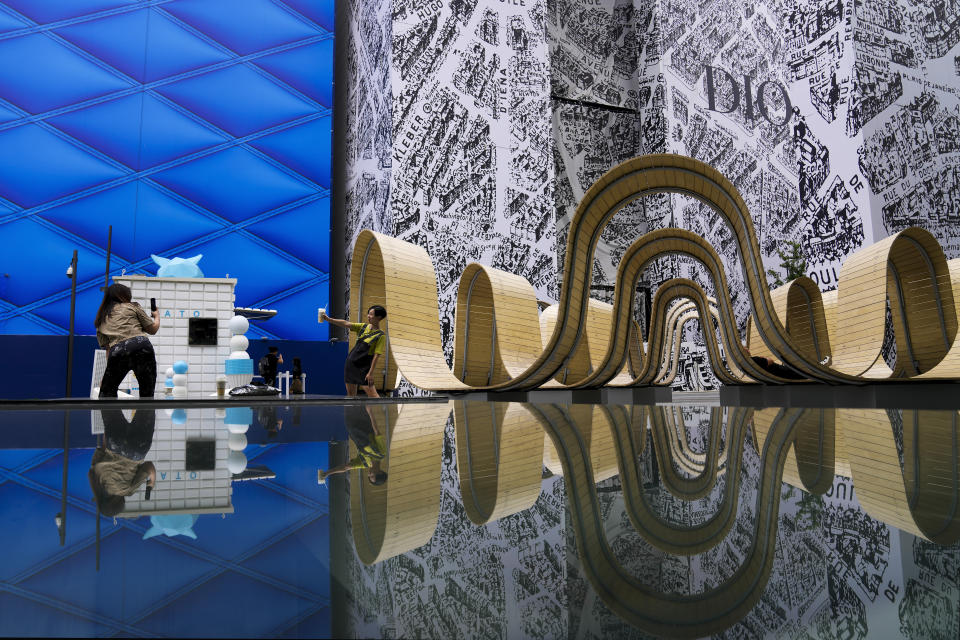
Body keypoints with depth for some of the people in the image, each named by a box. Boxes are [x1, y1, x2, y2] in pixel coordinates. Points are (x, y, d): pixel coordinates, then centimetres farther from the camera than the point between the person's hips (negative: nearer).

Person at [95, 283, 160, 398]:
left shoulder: (101, 320, 27)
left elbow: (108, 348, 22)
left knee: (107, 392, 23)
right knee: (147, 394, 5)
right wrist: (157, 316, 42)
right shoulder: (133, 307, 19)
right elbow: (153, 329, 21)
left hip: (117, 352, 2)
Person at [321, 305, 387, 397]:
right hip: (350, 363, 6)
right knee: (351, 394, 10)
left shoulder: (381, 335, -11)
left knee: (372, 394, -11)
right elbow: (346, 324, 1)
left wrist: (371, 373, -17)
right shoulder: (363, 327, 6)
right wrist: (329, 319, -8)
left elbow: (377, 355, -14)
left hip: (364, 367, -6)